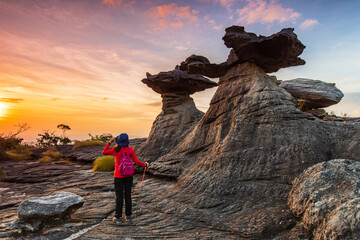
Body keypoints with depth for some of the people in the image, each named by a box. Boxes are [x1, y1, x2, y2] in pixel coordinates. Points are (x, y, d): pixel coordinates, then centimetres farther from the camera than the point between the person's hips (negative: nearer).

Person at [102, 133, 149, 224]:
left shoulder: (116, 150, -14)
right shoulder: (130, 150, -6)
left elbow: (104, 152, -1)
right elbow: (136, 162, -6)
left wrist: (109, 143, 4)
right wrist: (145, 164, 10)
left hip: (119, 176, -3)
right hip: (129, 176, 3)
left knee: (119, 197, 5)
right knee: (128, 195, 11)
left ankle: (118, 217, 12)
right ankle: (128, 216, 19)